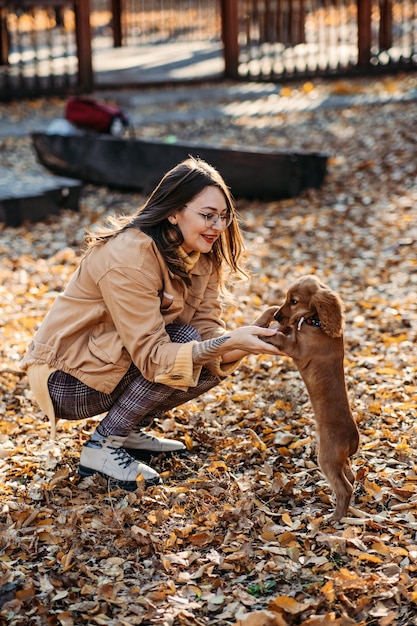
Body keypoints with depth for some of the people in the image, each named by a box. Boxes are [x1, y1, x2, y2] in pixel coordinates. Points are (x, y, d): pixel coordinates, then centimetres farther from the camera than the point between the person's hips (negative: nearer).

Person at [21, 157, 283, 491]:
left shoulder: (200, 253, -4)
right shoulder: (129, 257, -29)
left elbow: (207, 327, -9)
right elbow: (153, 357, -32)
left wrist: (244, 344, -30)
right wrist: (229, 342, -41)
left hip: (115, 360, 8)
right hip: (69, 379, -8)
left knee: (211, 361, -9)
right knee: (186, 339, -24)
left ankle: (128, 431, 7)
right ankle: (102, 447, -13)